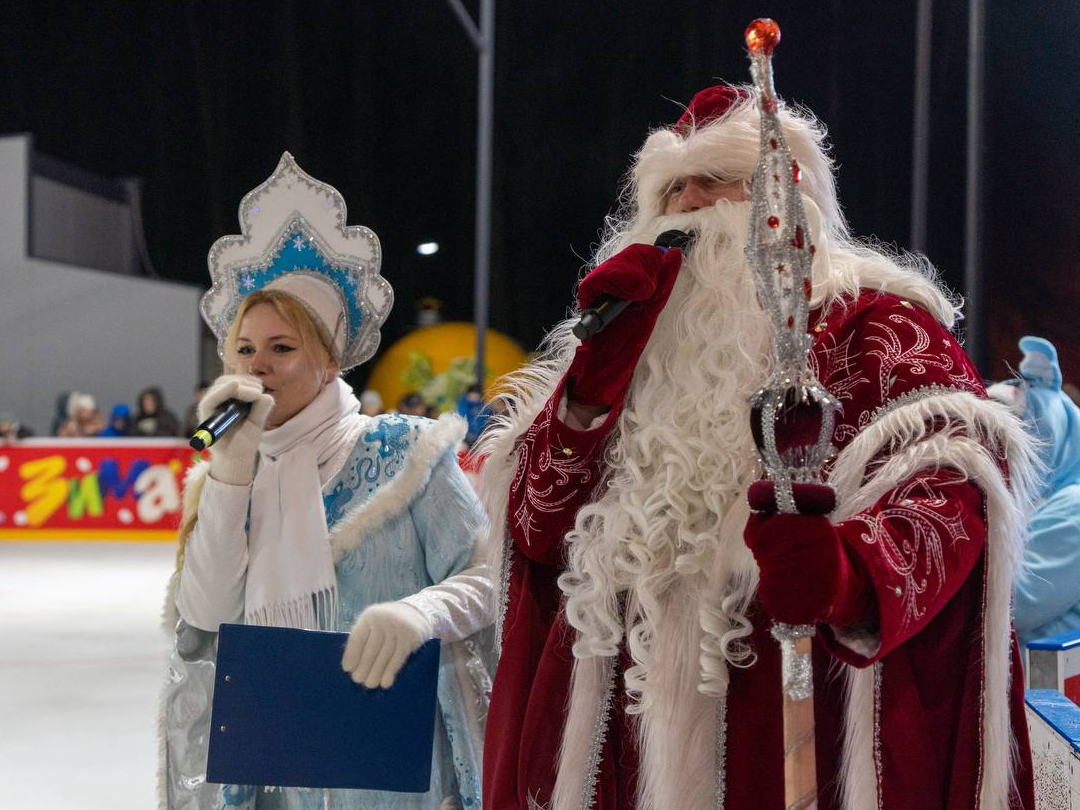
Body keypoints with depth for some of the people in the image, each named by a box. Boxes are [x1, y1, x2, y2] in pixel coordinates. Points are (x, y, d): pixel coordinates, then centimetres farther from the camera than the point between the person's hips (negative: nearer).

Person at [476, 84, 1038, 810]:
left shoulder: (865, 318, 1)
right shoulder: (635, 342, 17)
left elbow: (954, 473, -16)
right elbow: (535, 527, 8)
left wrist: (852, 570, -36)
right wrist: (595, 369, -5)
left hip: (797, 731, -4)